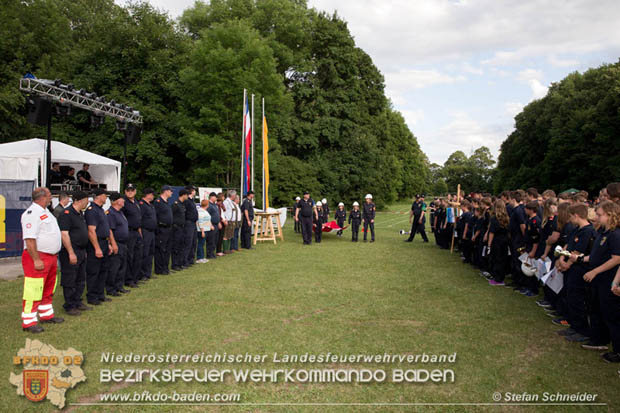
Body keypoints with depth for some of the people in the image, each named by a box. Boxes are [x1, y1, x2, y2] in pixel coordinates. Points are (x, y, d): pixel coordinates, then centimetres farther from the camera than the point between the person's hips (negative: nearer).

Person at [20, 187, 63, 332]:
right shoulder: (32, 213, -17)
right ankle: (28, 322, 1)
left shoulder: (45, 212, 16)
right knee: (33, 291, -5)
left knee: (48, 290, 19)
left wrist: (54, 255, 21)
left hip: (51, 257, 10)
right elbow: (29, 239, -23)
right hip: (38, 258, -10)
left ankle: (46, 315, 31)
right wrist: (36, 260, -24)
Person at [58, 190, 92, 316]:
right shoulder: (66, 214, -15)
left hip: (81, 252, 10)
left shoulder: (80, 214, 14)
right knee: (69, 281, 0)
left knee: (80, 280, 16)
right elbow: (64, 234, -21)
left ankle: (77, 302, 27)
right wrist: (71, 253, -23)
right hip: (71, 253, -9)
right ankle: (69, 306, 9)